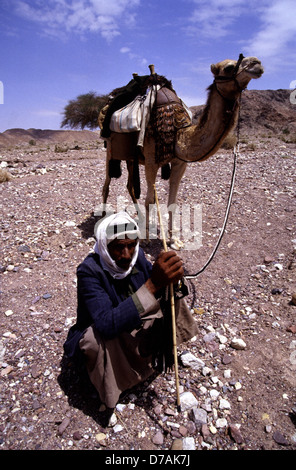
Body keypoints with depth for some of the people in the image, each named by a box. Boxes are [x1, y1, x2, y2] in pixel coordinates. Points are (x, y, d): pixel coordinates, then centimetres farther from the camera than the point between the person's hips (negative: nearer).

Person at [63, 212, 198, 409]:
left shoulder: (137, 255, -16)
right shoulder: (89, 271, -32)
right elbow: (108, 325, -44)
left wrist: (173, 279, -35)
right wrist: (153, 284, -52)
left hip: (133, 326, 6)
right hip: (100, 336, -5)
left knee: (171, 294, -9)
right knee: (106, 335, -40)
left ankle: (163, 349, 13)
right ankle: (110, 392, -8)